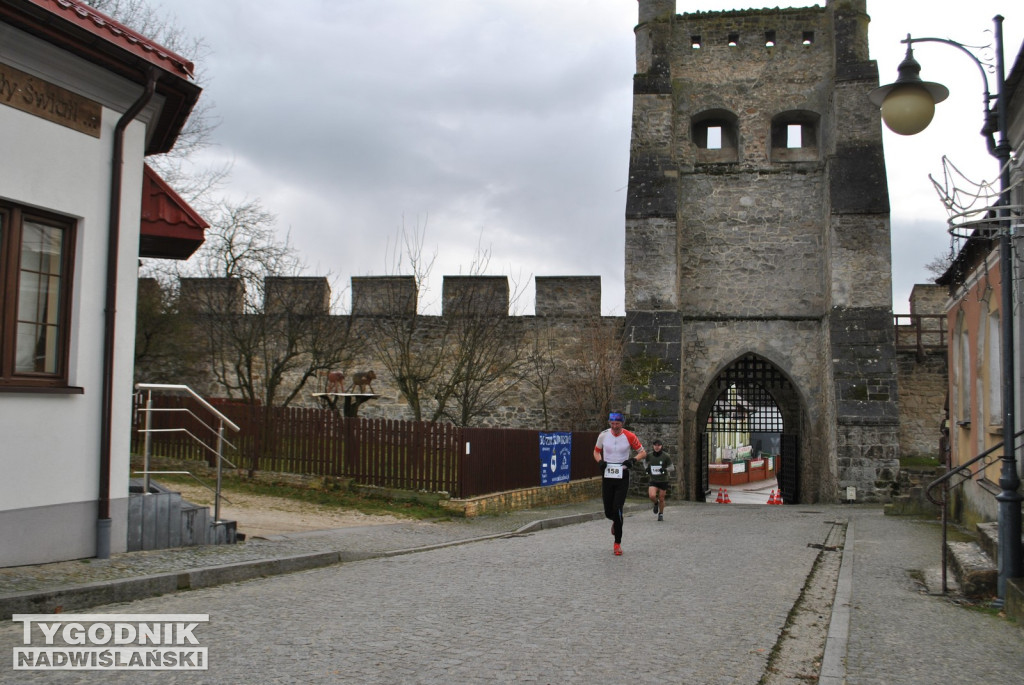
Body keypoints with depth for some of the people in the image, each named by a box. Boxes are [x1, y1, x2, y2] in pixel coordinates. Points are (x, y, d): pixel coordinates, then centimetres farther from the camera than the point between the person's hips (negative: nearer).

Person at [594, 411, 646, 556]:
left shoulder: (629, 436, -7)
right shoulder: (603, 435, -1)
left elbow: (643, 452, 3)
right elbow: (596, 451, 14)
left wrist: (633, 460, -16)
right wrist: (600, 461, -7)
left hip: (622, 476, -2)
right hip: (607, 476, 2)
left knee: (617, 509, -11)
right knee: (608, 512, 5)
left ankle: (618, 543, 2)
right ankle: (616, 521, 43)